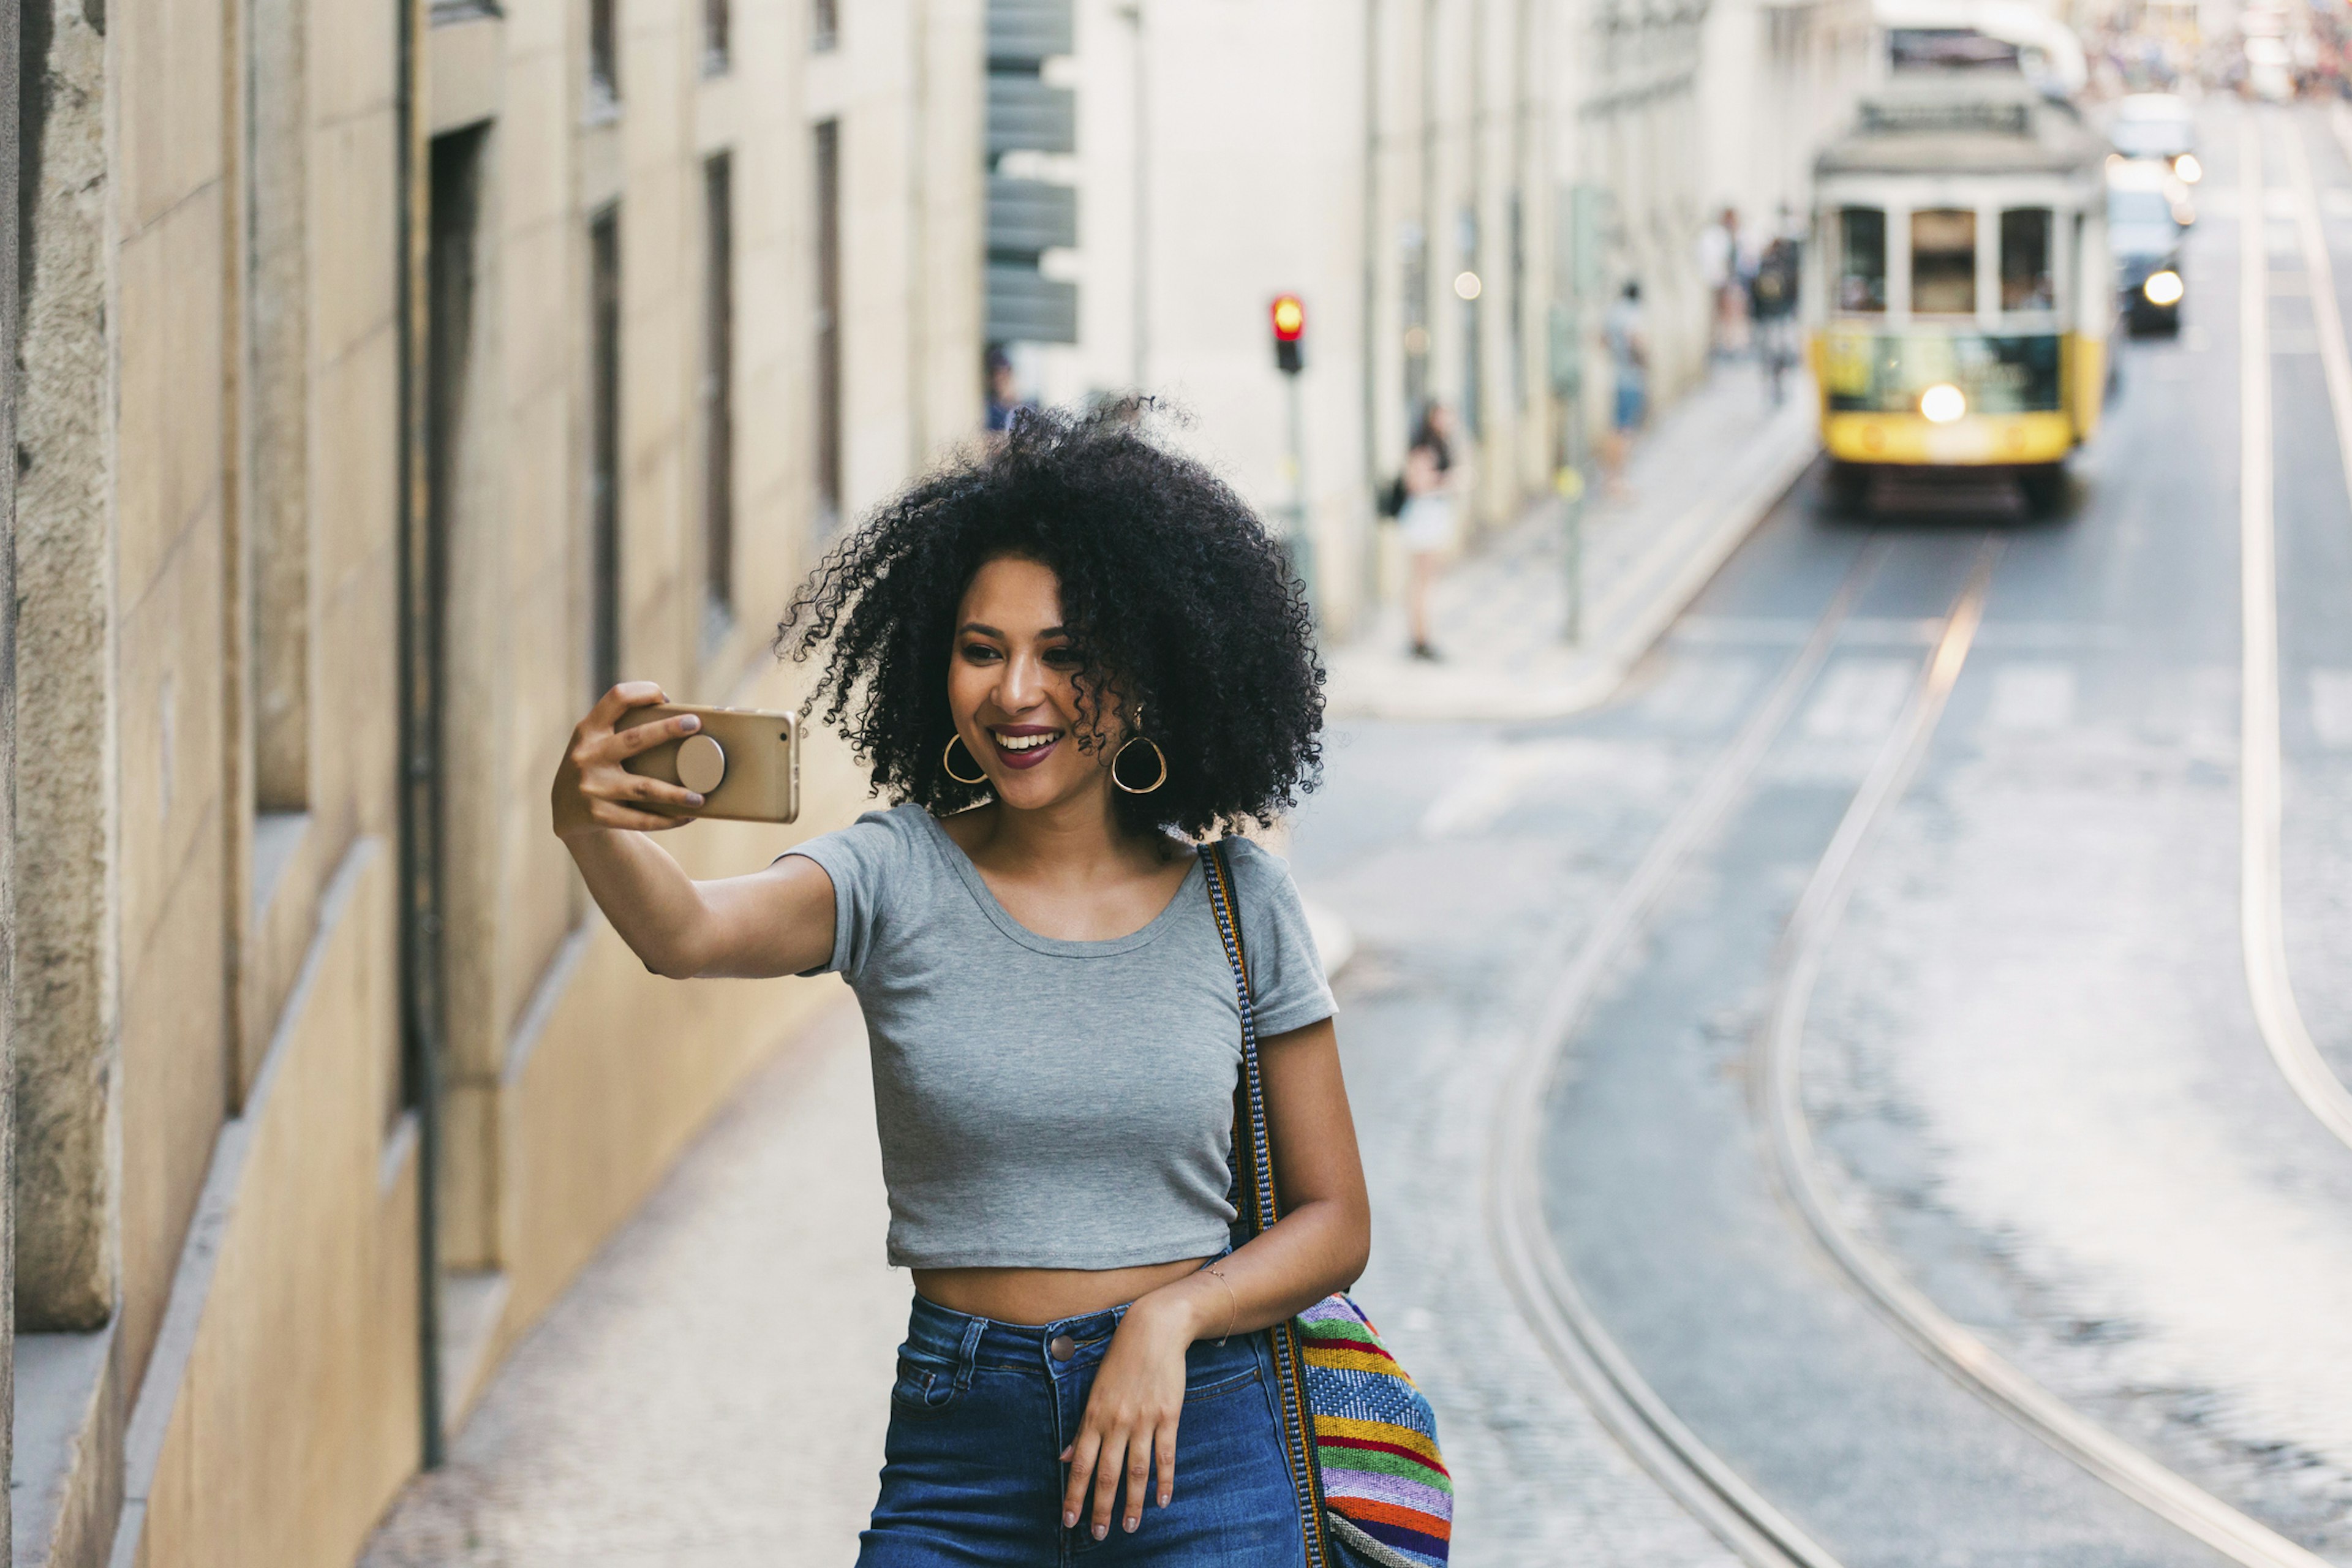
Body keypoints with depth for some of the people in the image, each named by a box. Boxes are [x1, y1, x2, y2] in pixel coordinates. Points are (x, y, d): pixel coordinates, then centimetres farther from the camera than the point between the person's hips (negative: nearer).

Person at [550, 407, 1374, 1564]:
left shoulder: (1233, 902, 0)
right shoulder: (901, 876, -3)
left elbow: (1335, 1219, 5)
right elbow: (690, 933, -24)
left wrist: (1172, 1314, -13)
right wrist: (594, 827, -45)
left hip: (1196, 1441, 0)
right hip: (958, 1449, 0)